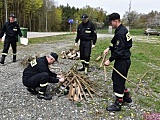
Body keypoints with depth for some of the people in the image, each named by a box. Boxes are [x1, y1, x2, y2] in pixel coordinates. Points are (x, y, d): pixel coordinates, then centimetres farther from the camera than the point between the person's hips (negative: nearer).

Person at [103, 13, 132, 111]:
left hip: (122, 61, -10)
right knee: (118, 79, 22)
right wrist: (109, 48, 8)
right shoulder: (123, 29, 10)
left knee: (118, 81, -1)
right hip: (125, 59, 10)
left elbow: (119, 51, -24)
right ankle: (126, 97, 36)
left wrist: (110, 60, -18)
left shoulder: (120, 33, -23)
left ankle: (118, 104, 11)